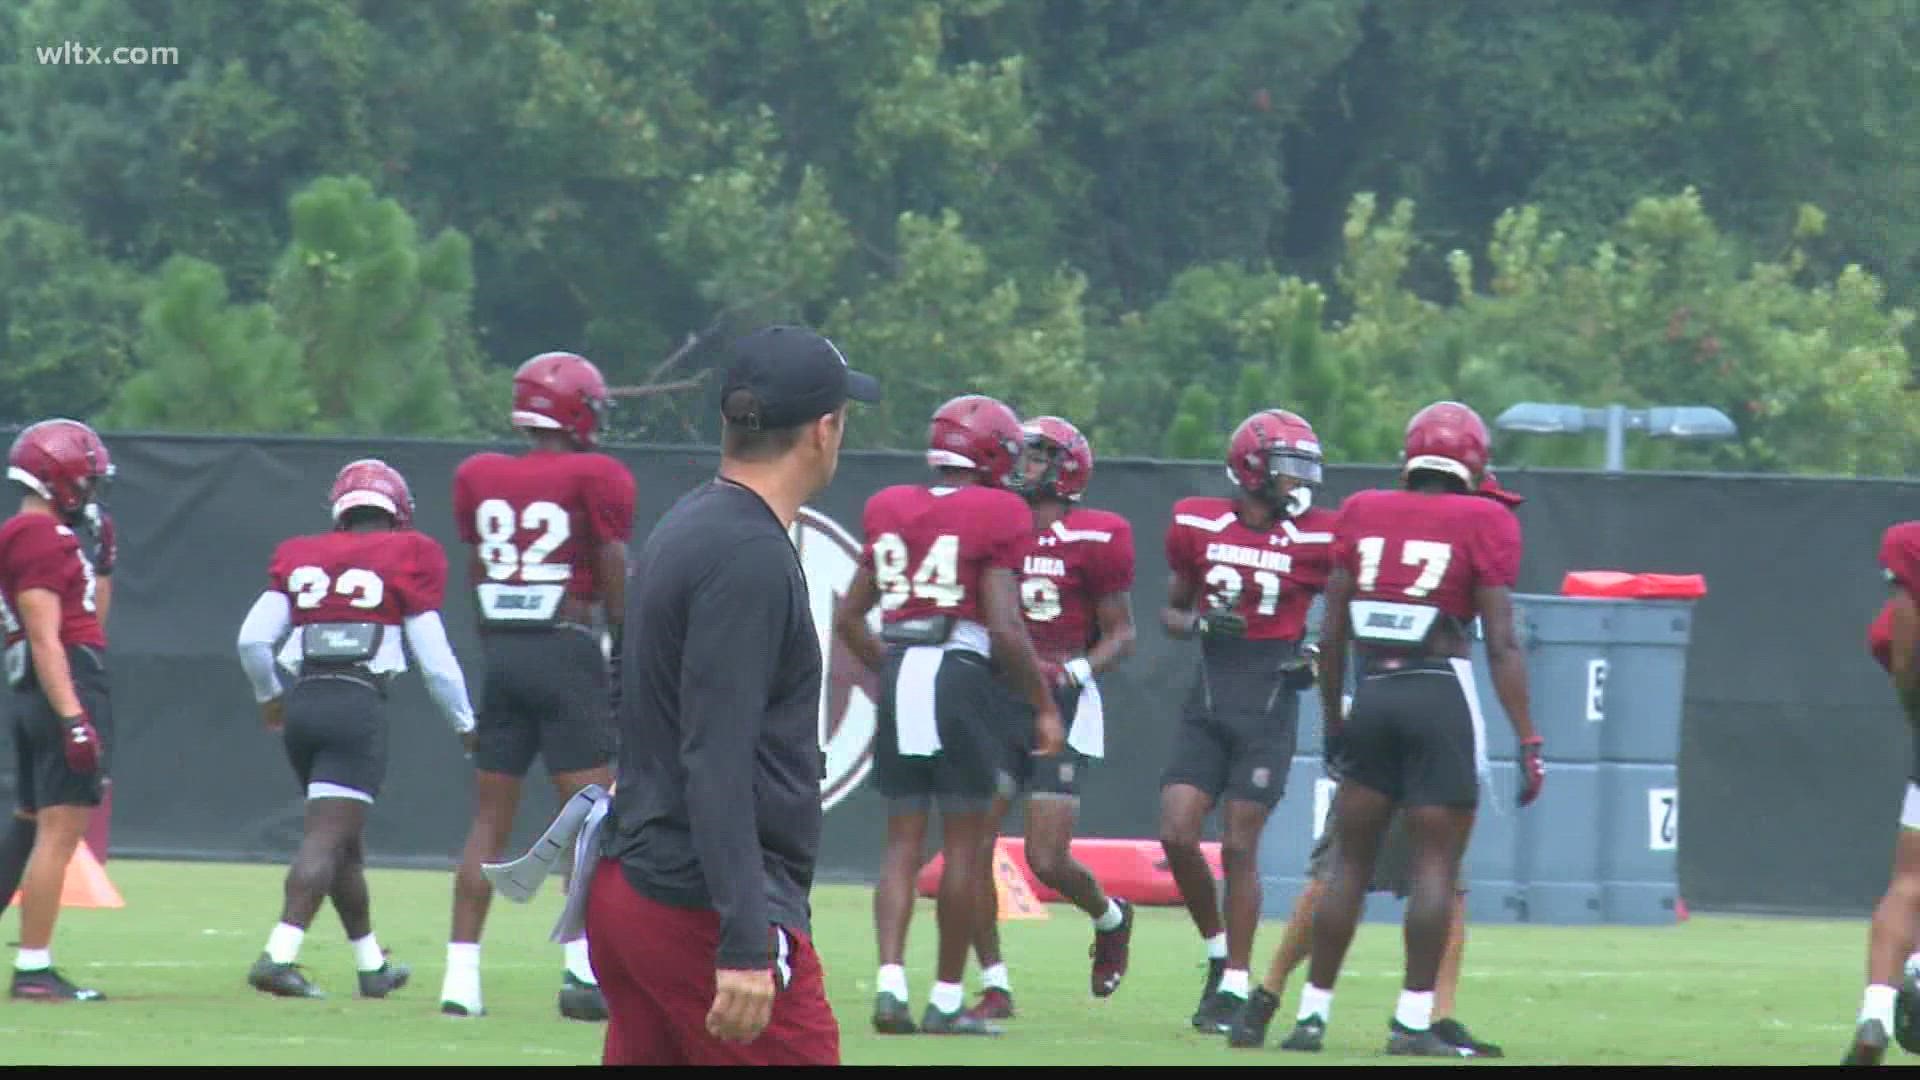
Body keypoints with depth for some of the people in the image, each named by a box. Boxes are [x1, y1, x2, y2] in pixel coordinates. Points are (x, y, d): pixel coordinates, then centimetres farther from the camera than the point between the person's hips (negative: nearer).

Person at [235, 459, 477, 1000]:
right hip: (359, 704, -5)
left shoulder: (302, 558, 12)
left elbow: (252, 639, 8)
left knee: (345, 840, 18)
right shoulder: (405, 559, 2)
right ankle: (279, 956, -24)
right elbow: (434, 659, 3)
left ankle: (373, 965, 29)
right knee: (329, 838, -9)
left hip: (304, 703, 5)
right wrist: (465, 724, 17)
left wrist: (269, 695, 29)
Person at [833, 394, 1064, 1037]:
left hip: (899, 672, 5)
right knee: (964, 844, 5)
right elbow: (1005, 628, -12)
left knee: (903, 842, 10)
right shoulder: (996, 518, -8)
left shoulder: (889, 511, 9)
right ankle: (947, 1000, 8)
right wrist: (1044, 706, -3)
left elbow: (849, 617, 13)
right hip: (962, 672, -5)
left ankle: (890, 983, -6)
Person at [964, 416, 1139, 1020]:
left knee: (1047, 860, -8)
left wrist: (1073, 671, -16)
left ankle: (1110, 919, 26)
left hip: (1061, 708, -5)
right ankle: (994, 987, 5)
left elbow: (1121, 635, -1)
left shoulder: (1094, 540, -6)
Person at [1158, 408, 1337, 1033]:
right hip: (1209, 700, 3)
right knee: (1177, 834, -5)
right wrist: (1198, 622, -8)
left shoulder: (1315, 539, -4)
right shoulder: (1198, 525, 2)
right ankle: (1218, 952, 19)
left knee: (1240, 846, -3)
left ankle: (1234, 986, 6)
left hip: (1271, 705, -3)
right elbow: (1173, 611, 13)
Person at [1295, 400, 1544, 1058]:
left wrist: (1332, 721, 20)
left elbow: (1332, 635, 10)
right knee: (1436, 865, 0)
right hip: (1442, 695, -4)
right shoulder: (1483, 524, -2)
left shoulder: (1362, 514, 9)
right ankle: (1413, 1021, -5)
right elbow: (1501, 645, -6)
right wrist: (1527, 742, -4)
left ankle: (1313, 1012, 12)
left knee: (1351, 863, 12)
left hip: (1372, 695, 4)